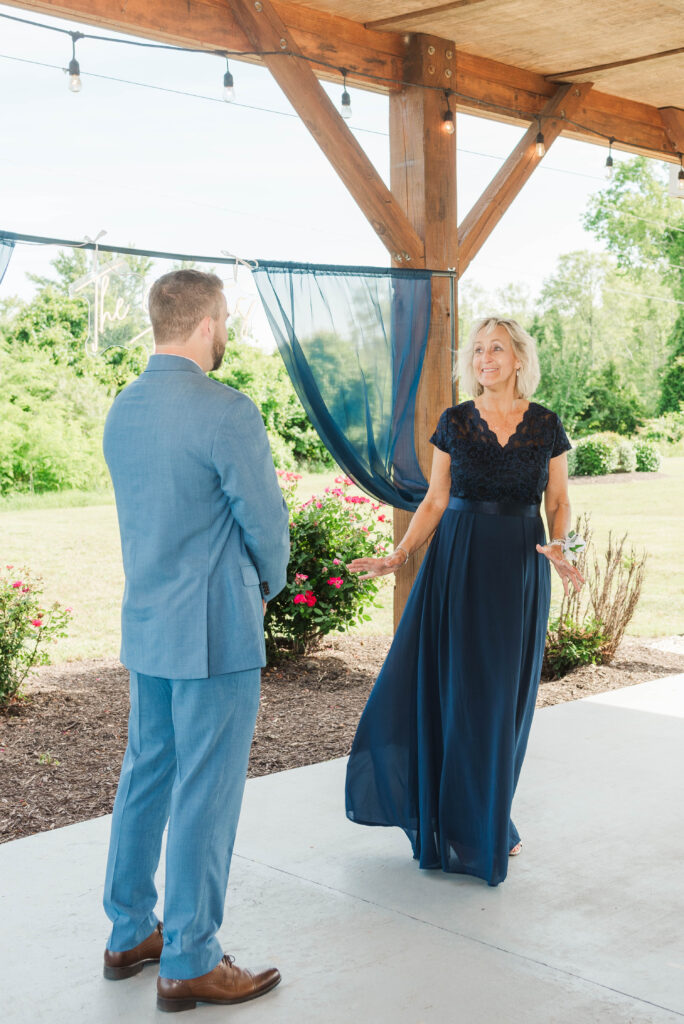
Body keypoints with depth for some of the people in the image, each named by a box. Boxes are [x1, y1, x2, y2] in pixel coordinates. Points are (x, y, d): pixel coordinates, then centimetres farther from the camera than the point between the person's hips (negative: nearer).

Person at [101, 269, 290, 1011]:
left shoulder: (122, 411, 7)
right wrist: (268, 584, 9)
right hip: (214, 633, -8)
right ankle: (188, 964, 13)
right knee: (205, 795, 2)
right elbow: (266, 522, -12)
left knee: (145, 777, 17)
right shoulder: (226, 412, -19)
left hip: (145, 625, 8)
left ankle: (130, 934, 29)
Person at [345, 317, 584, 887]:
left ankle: (490, 822, 21)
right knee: (449, 690, -1)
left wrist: (558, 548, -13)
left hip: (519, 568, 0)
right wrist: (399, 556, -7)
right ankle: (447, 816, 16)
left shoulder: (546, 426, 2)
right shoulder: (454, 423, 2)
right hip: (457, 563, 0)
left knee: (504, 696, 5)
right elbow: (435, 501, 4)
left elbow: (559, 503, 6)